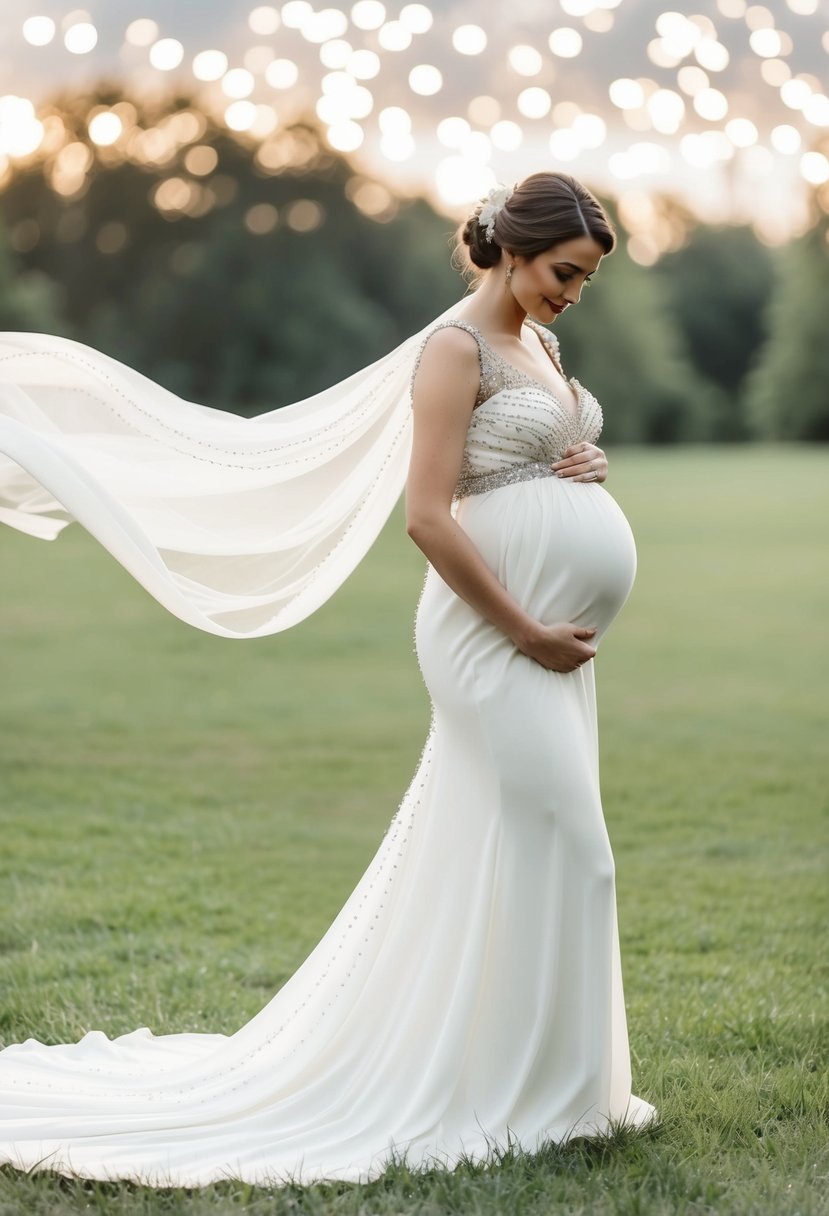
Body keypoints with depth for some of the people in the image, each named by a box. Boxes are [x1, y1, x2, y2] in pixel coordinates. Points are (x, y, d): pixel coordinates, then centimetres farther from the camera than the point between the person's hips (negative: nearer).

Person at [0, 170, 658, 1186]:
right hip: (496, 634, -9)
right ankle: (502, 1091, 6)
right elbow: (428, 517, -19)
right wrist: (527, 633, -16)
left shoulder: (540, 345, 15)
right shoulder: (454, 348, -12)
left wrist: (592, 464, 3)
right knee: (551, 850, -6)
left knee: (484, 855, 14)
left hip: (551, 636, 9)